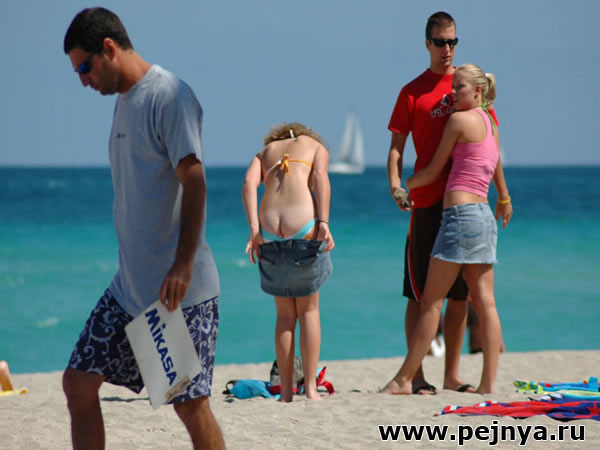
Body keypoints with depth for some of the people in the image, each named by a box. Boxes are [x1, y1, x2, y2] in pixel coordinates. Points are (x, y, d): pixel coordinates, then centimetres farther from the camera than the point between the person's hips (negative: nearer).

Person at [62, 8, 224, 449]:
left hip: (180, 288, -9)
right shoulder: (124, 100, 15)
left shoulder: (169, 97, -12)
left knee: (191, 404, -5)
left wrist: (182, 266, -24)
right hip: (129, 285, 9)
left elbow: (194, 184, -18)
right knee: (78, 383, 6)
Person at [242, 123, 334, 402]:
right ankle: (311, 387, 9)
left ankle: (286, 392, 11)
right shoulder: (316, 146, 20)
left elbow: (249, 183, 6)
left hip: (269, 231, 2)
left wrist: (254, 229, -4)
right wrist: (324, 222, -12)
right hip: (304, 228, -2)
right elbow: (320, 177, -2)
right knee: (308, 310, 14)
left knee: (285, 314, 14)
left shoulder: (266, 151, 27)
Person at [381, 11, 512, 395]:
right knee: (420, 293, -3)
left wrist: (503, 195, 12)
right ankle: (417, 376, 2)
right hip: (427, 203, -3)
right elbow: (396, 147, 1)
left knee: (460, 293, 7)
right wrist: (396, 187, -16)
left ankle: (452, 375, 15)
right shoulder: (413, 92, 2)